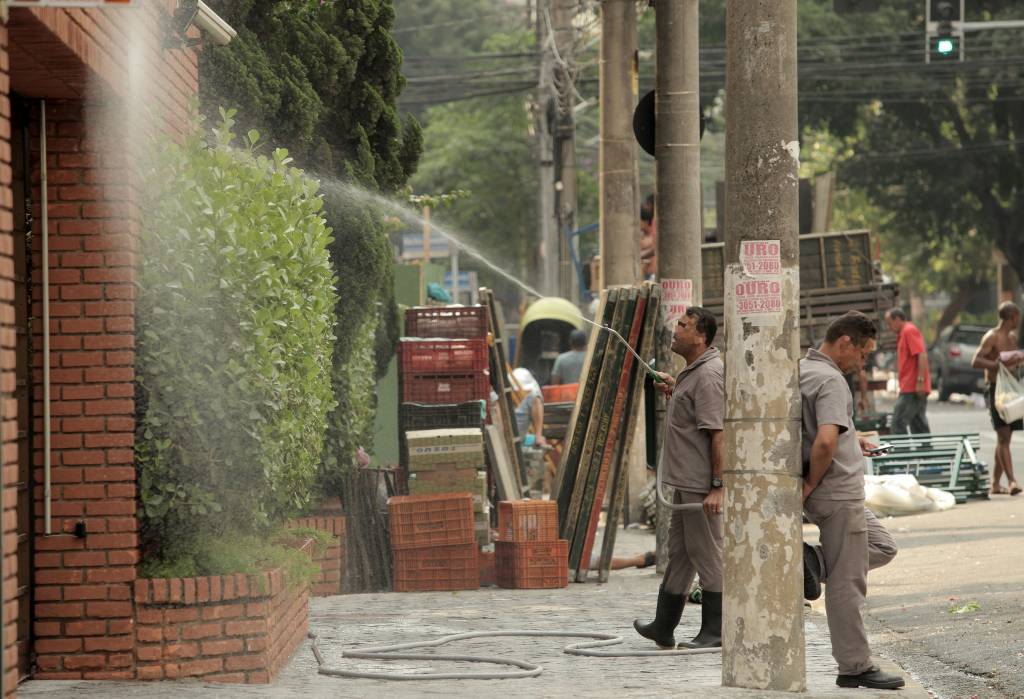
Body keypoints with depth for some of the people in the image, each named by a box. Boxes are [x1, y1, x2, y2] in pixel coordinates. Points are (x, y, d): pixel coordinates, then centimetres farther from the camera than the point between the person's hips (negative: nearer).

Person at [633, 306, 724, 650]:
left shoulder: (708, 375, -19)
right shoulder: (693, 371, 15)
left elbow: (718, 432, -24)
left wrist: (717, 486, -26)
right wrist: (674, 391, 16)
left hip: (701, 484, -11)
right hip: (687, 480, 11)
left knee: (706, 552, -4)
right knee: (679, 551, 17)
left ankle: (715, 631, 3)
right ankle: (664, 627, 26)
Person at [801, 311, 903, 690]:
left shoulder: (800, 370, 9)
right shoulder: (831, 381, -19)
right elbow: (825, 443, -32)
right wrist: (811, 483, -18)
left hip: (826, 492, 9)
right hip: (838, 493, -9)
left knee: (883, 547, 22)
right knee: (847, 583, -2)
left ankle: (814, 560, 6)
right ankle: (854, 668, 4)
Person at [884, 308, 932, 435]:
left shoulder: (909, 331, -8)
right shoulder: (904, 333, 22)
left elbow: (922, 355, -19)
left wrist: (920, 381, -24)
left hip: (911, 388, -10)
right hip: (911, 388, 10)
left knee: (898, 422, -12)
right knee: (918, 425, 9)